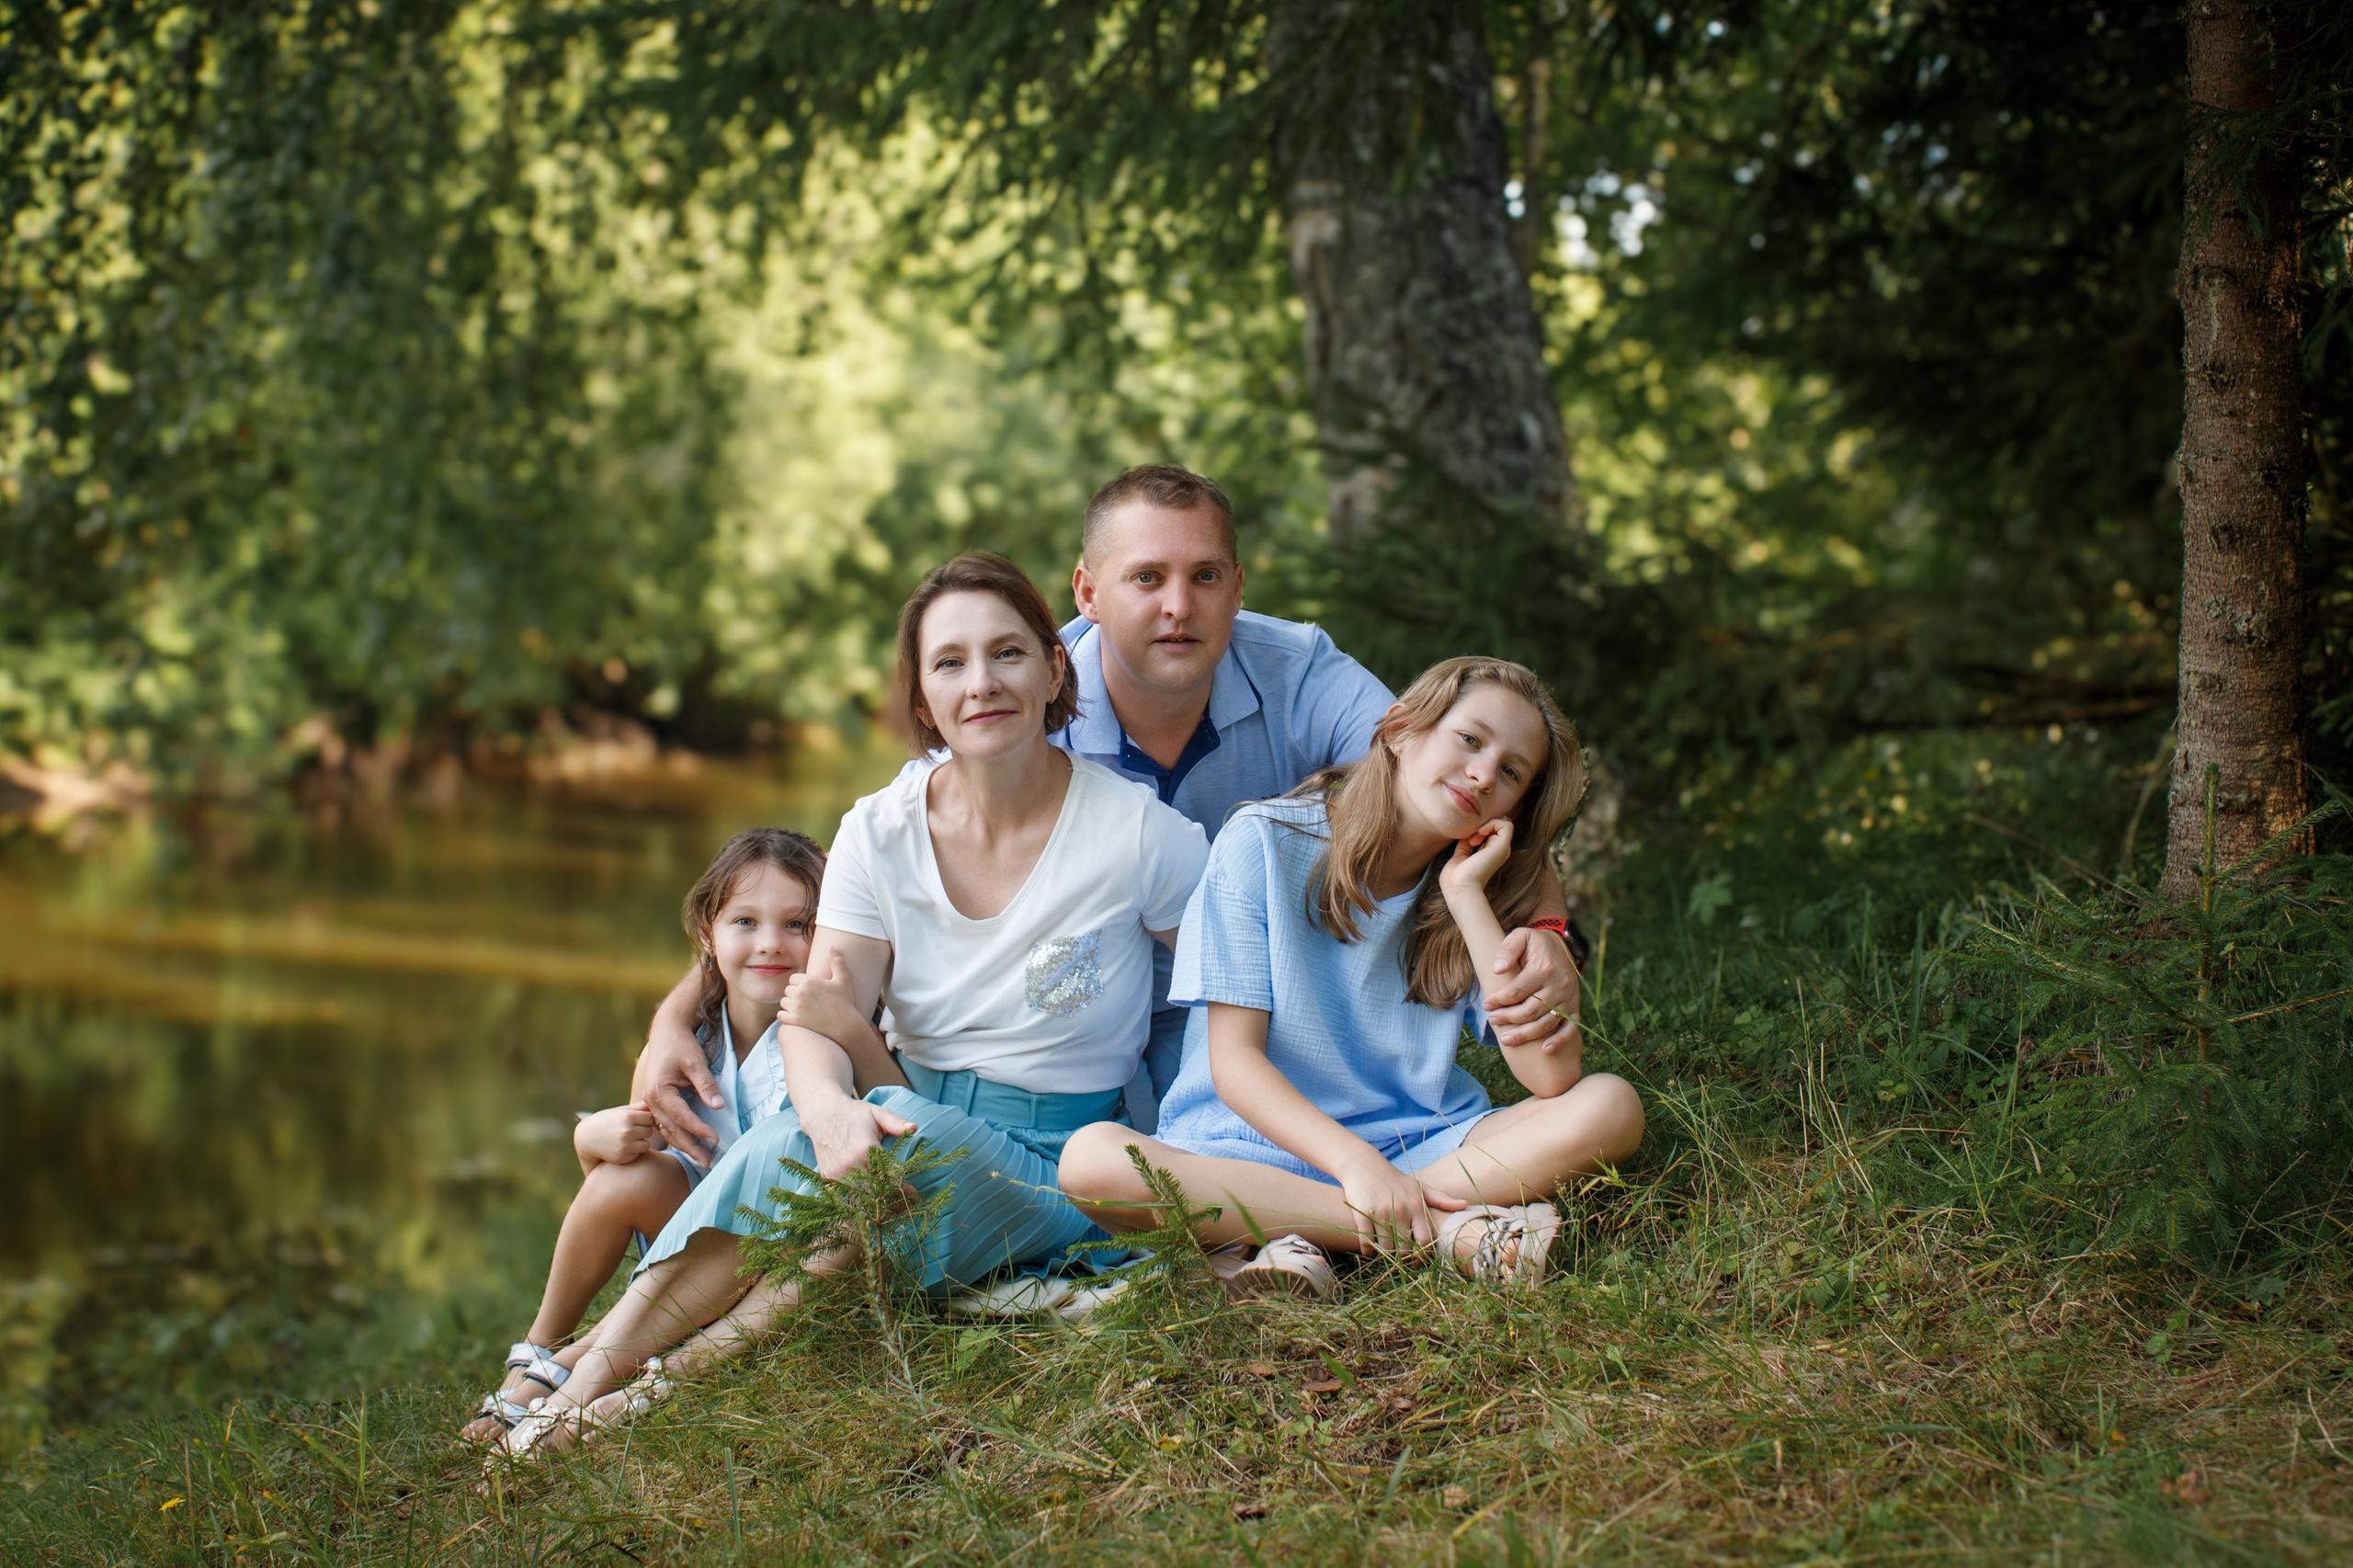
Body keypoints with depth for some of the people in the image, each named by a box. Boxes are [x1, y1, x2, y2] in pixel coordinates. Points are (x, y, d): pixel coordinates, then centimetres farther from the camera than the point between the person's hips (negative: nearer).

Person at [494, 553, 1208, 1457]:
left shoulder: (1138, 832, -9)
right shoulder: (880, 832, -1)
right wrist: (830, 1110, -34)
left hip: (1051, 1178, -2)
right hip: (911, 1134, 2)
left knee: (912, 1134, -35)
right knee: (792, 1141, -33)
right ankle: (586, 1376, -32)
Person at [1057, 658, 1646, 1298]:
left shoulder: (1484, 890, 6)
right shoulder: (1264, 842, -4)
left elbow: (1554, 1077, -10)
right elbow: (1235, 1059, -11)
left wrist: (1468, 899, -10)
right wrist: (1356, 1165, -26)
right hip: (1257, 1151, -3)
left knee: (1610, 1106, -20)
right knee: (1091, 1159, -33)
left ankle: (1308, 1241, -24)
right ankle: (1449, 1228, -30)